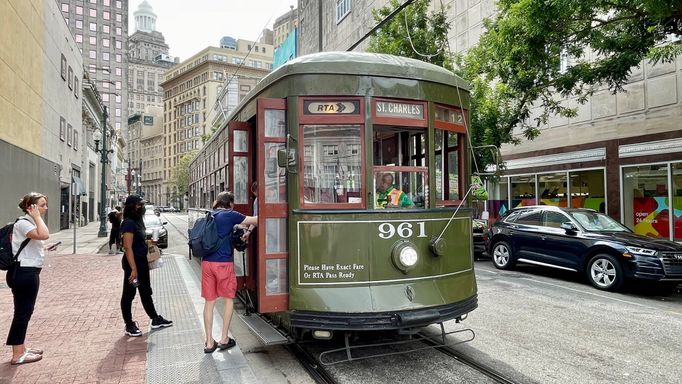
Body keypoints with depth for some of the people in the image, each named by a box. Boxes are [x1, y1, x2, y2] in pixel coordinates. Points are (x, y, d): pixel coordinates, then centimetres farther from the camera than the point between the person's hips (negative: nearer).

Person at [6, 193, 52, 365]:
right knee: (22, 312, -3)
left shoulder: (30, 223, 16)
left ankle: (21, 348, 28)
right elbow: (44, 235, -34)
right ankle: (17, 355, 6)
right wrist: (37, 217, -23)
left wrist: (42, 249, 11)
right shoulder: (23, 223, -16)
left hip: (29, 272, 10)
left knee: (25, 312, 17)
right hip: (23, 273, -10)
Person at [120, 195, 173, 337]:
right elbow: (127, 248, -24)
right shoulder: (129, 223, -19)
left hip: (142, 261, 10)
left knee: (146, 292, 17)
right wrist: (133, 268, -26)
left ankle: (155, 319, 28)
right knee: (129, 294, 5)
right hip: (133, 262, -10)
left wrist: (147, 243, 9)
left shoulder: (137, 221, 10)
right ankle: (129, 325, 17)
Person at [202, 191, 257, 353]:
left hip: (207, 262, 5)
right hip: (223, 262, -5)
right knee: (229, 299, 12)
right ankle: (224, 339, 15)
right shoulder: (230, 215, -5)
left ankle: (209, 342, 15)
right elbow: (255, 221, -3)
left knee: (209, 301, 10)